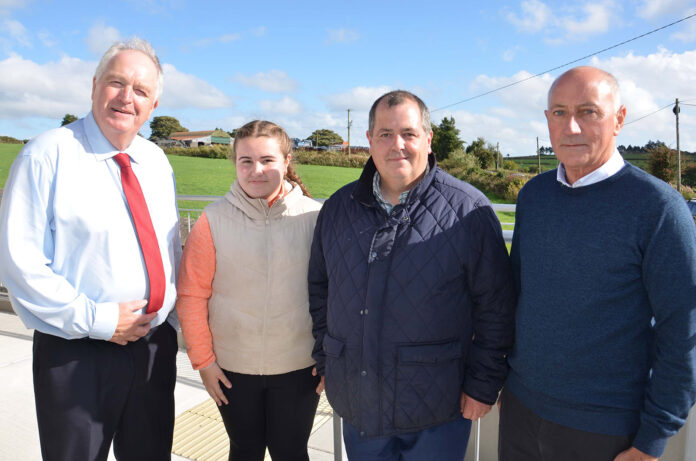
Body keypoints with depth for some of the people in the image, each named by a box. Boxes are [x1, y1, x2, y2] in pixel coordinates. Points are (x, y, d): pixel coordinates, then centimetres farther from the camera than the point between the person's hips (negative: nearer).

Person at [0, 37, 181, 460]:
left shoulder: (157, 162, 7)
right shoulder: (49, 155, -10)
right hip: (77, 355, -5)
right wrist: (94, 319, -17)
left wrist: (171, 315, 5)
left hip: (155, 345, 6)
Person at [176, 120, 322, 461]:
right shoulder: (214, 219, -7)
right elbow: (191, 295, -4)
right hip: (233, 369, 1)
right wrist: (202, 359, -3)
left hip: (298, 368, -1)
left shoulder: (313, 217, -9)